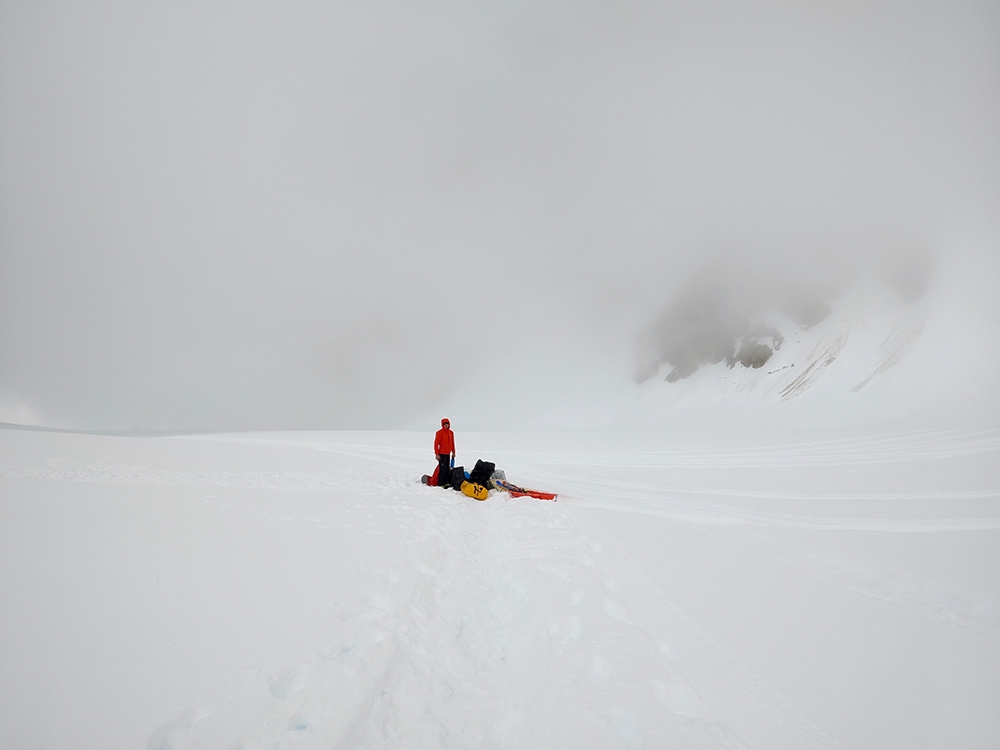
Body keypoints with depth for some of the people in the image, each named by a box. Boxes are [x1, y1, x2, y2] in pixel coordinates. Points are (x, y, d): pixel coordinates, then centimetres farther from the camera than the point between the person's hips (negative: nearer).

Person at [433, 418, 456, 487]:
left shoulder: (451, 433, 12)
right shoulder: (440, 432, -8)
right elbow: (436, 443, -10)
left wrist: (453, 452, 18)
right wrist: (437, 454, -15)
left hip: (448, 454, 7)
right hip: (442, 454, -7)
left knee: (447, 469, 10)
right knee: (442, 469, -9)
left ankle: (446, 482, 18)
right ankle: (440, 484, -5)